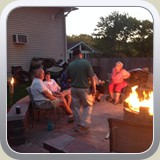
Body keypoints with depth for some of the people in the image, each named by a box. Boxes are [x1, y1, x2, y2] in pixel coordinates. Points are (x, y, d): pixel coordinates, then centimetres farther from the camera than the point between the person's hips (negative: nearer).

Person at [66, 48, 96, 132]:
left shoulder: (70, 65, 0)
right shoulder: (86, 63, -11)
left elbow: (68, 77, 8)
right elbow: (92, 77, -14)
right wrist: (94, 88, -7)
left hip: (74, 88, 3)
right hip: (84, 88, -3)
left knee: (76, 107, 12)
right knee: (88, 105, 15)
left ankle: (77, 125, 18)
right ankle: (84, 123, 8)